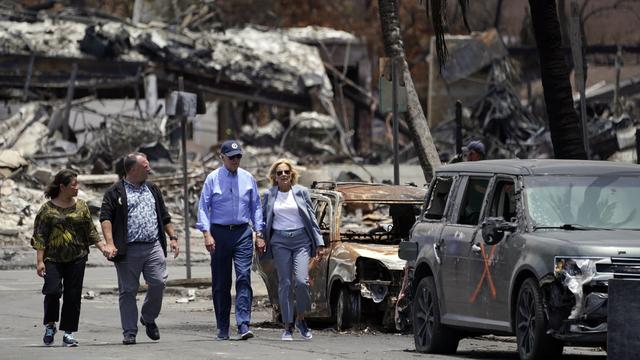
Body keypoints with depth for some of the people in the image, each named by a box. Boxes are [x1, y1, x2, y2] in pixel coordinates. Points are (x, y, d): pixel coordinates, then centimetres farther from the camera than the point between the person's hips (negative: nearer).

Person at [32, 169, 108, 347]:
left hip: (76, 258, 3)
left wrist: (102, 247, 1)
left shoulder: (81, 207, 9)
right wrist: (40, 261, -9)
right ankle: (50, 325, 6)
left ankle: (69, 332, 8)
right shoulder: (47, 209, -1)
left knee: (73, 295, 1)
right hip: (53, 259, -3)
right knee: (52, 290, -17)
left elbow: (91, 231, 14)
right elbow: (40, 237, -3)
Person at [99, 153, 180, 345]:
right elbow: (105, 218, -7)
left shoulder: (152, 189, 19)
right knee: (128, 291, -1)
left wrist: (172, 237, 16)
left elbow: (164, 217, 25)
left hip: (153, 247, 4)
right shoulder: (115, 192, 1)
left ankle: (148, 318, 16)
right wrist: (109, 243, -19)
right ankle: (129, 333, 5)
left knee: (158, 282, -9)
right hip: (128, 250, -4)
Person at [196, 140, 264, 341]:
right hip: (220, 232, -1)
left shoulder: (248, 178, 7)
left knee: (244, 278, -11)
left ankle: (243, 326, -17)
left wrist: (258, 232, 5)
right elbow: (203, 207, -1)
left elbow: (256, 207, 12)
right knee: (220, 283, 4)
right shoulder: (212, 179, 0)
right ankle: (223, 329, 11)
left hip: (243, 233, 1)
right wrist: (207, 234, -11)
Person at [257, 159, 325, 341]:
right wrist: (260, 238, 2)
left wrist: (319, 243, 4)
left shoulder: (301, 192, 5)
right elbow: (263, 219, 16)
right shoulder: (269, 195, 8)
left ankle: (301, 318, 8)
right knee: (285, 283, -1)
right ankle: (288, 326, 5)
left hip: (301, 239, -1)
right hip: (280, 241, 1)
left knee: (302, 281, -14)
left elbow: (312, 218, 7)